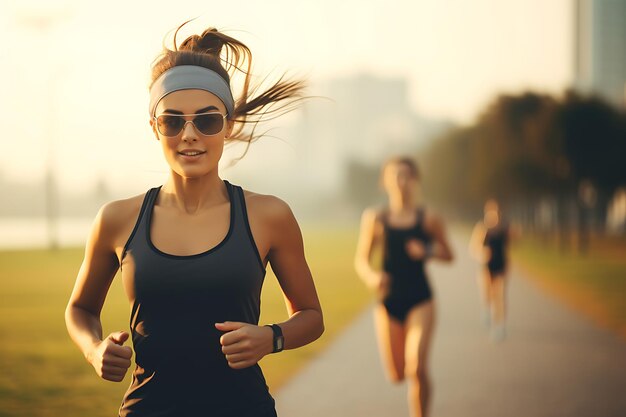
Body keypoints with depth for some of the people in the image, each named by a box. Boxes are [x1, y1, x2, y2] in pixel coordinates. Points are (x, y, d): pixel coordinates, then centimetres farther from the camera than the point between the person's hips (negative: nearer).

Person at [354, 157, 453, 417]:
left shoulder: (429, 219, -2)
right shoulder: (376, 218, -1)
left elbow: (448, 255, 9)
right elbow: (361, 259, -1)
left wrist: (428, 252, -12)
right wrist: (371, 276, -23)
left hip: (420, 301, -2)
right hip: (388, 301, 2)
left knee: (416, 369, -17)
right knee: (396, 375, 7)